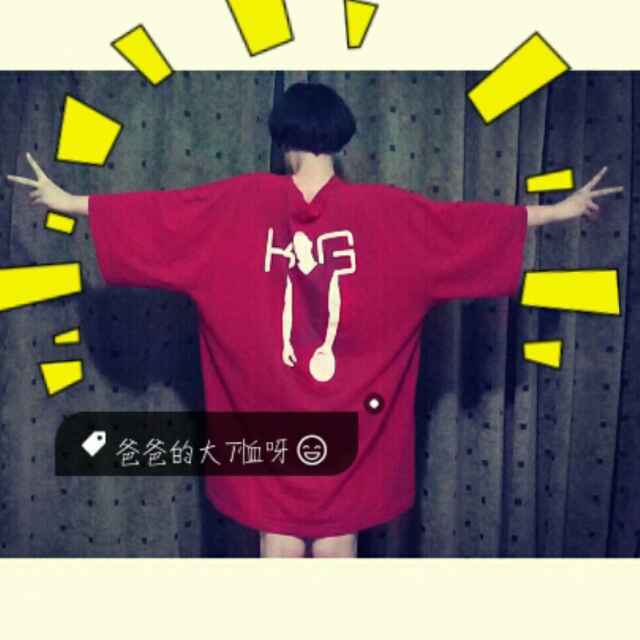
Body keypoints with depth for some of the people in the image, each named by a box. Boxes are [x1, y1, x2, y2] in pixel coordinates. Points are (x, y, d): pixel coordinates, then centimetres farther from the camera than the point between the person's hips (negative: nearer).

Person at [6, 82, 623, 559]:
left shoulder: (242, 201, -5)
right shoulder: (386, 210, -6)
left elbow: (151, 212, 2)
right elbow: (473, 223, 2)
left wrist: (66, 200, 17)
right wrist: (562, 209, 16)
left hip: (269, 411, 1)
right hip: (350, 415, 0)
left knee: (279, 537, 14)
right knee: (339, 536, 14)